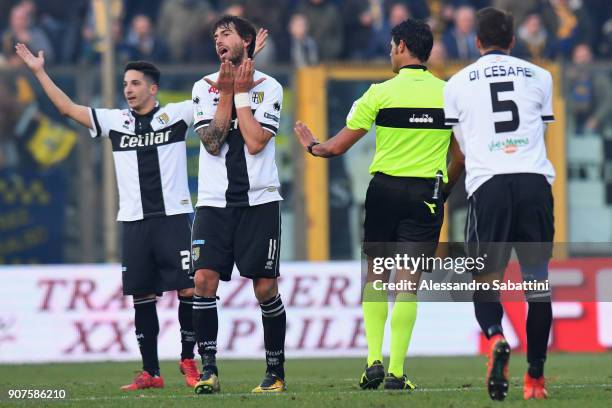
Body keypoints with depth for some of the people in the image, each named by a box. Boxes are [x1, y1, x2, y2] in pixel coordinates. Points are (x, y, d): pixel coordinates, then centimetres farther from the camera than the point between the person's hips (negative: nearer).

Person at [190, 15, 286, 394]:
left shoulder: (269, 88, 2)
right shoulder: (205, 87, 8)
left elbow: (255, 142, -11)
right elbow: (212, 143, -4)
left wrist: (241, 93, -6)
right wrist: (226, 93, -6)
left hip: (259, 200, -2)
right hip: (214, 202, 2)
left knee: (266, 288, -2)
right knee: (204, 280, -12)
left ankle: (276, 372, 10)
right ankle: (209, 369, -7)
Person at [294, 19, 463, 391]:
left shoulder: (381, 93, -4)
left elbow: (338, 146, 0)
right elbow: (460, 157, 7)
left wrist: (312, 146, 21)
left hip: (384, 188, -1)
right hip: (427, 192, 1)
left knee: (375, 276, 13)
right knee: (408, 282, 1)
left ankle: (374, 362, 4)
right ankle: (396, 371, -3)